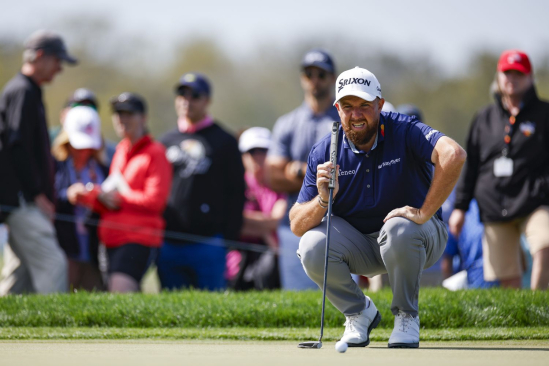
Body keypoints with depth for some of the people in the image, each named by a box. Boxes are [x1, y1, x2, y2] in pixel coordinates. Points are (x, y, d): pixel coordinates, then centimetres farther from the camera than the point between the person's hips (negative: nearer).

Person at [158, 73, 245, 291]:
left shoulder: (224, 142, 7)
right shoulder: (166, 142, 18)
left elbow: (236, 193, 2)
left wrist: (230, 237, -8)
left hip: (208, 244, -4)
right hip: (169, 245, 4)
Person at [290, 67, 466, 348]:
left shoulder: (404, 132, -19)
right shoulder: (324, 153, -9)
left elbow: (453, 155, -39)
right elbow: (296, 225, -12)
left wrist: (424, 213, -38)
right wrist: (323, 200, -32)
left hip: (417, 238, -3)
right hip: (358, 245, 3)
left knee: (399, 229, -37)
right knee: (311, 246, -25)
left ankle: (407, 315, -10)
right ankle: (359, 312, 4)